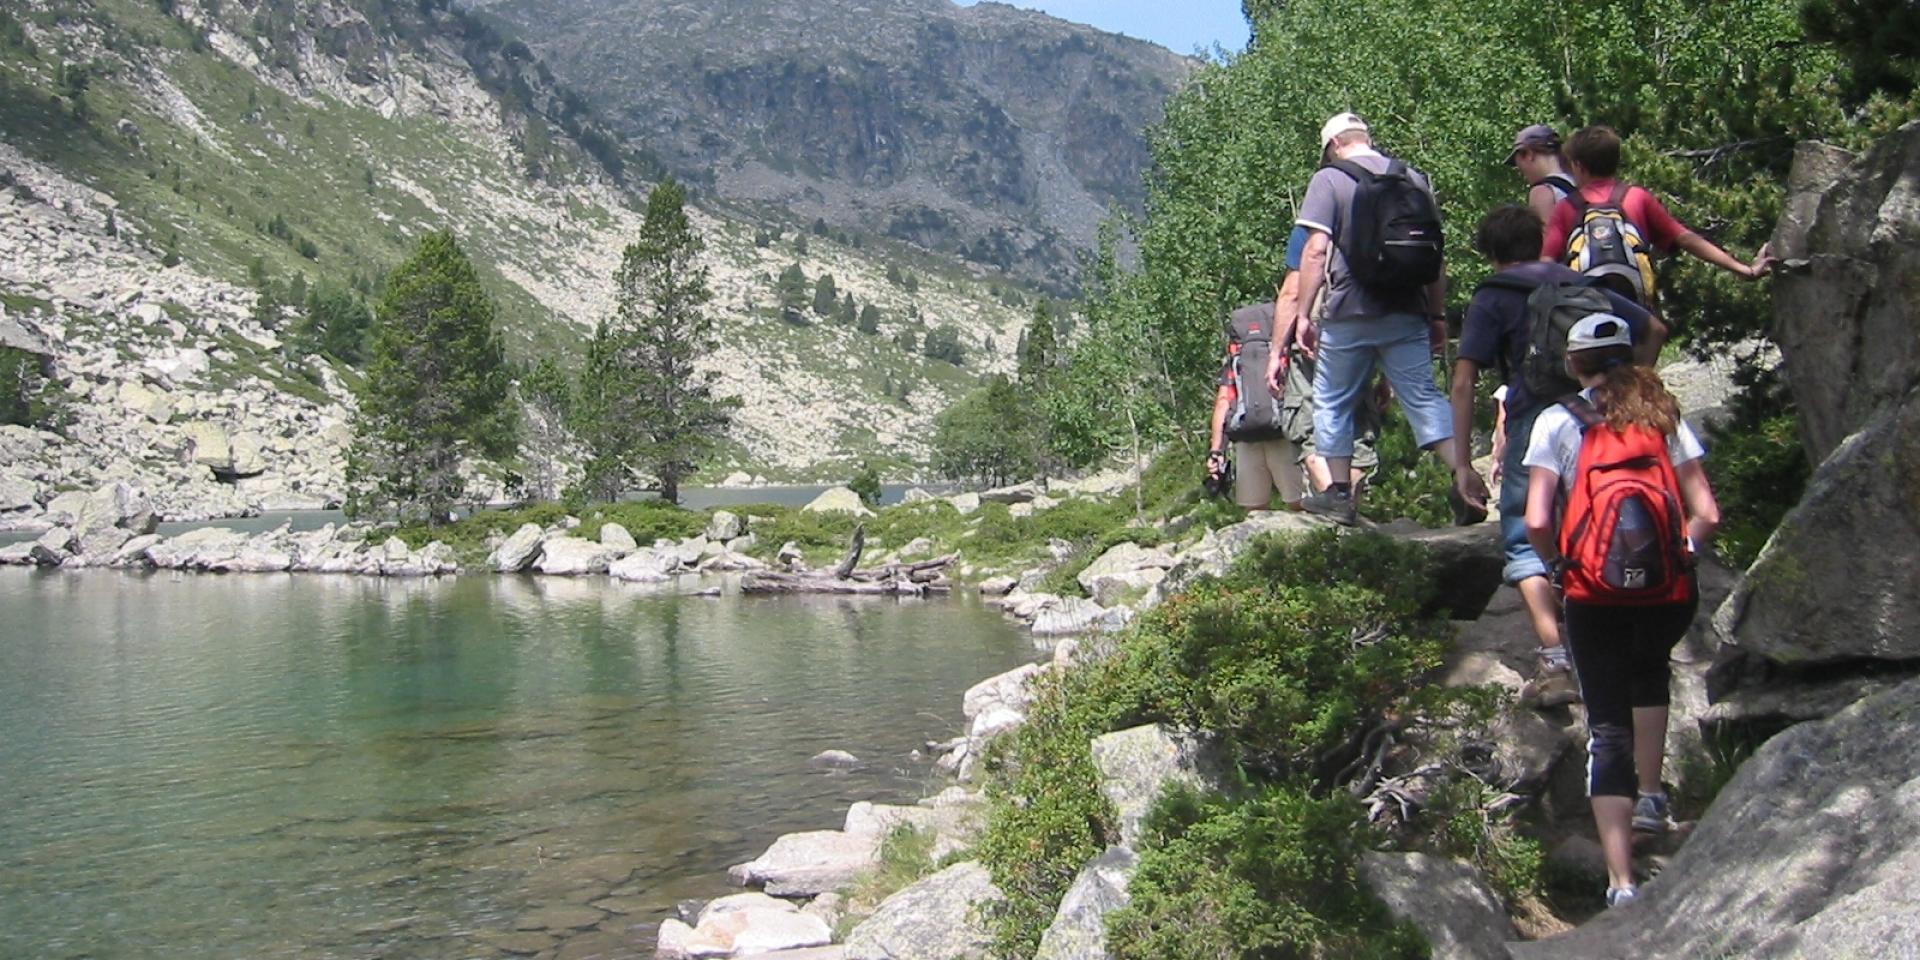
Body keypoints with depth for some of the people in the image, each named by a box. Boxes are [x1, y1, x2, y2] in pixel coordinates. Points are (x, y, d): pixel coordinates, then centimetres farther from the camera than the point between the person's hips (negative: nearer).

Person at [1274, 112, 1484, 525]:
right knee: (1425, 397, 2)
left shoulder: (1329, 180, -2)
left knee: (1333, 403, 11)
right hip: (1408, 313, 4)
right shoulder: (1416, 179, 13)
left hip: (1351, 314, -4)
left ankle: (1339, 494, 14)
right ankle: (1466, 483, -12)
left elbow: (1316, 250, -11)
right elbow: (1437, 256, 13)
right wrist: (1437, 315, 19)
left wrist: (1302, 313, -7)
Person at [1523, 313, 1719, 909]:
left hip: (1595, 597, -2)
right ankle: (1650, 796, 28)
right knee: (1650, 675, 34)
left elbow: (1537, 521, -10)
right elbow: (1707, 514, 0)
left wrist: (1557, 563, 8)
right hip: (1670, 593, 2)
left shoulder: (1558, 423, 0)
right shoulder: (1664, 418, 6)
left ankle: (1622, 882, -4)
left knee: (1607, 726, 3)